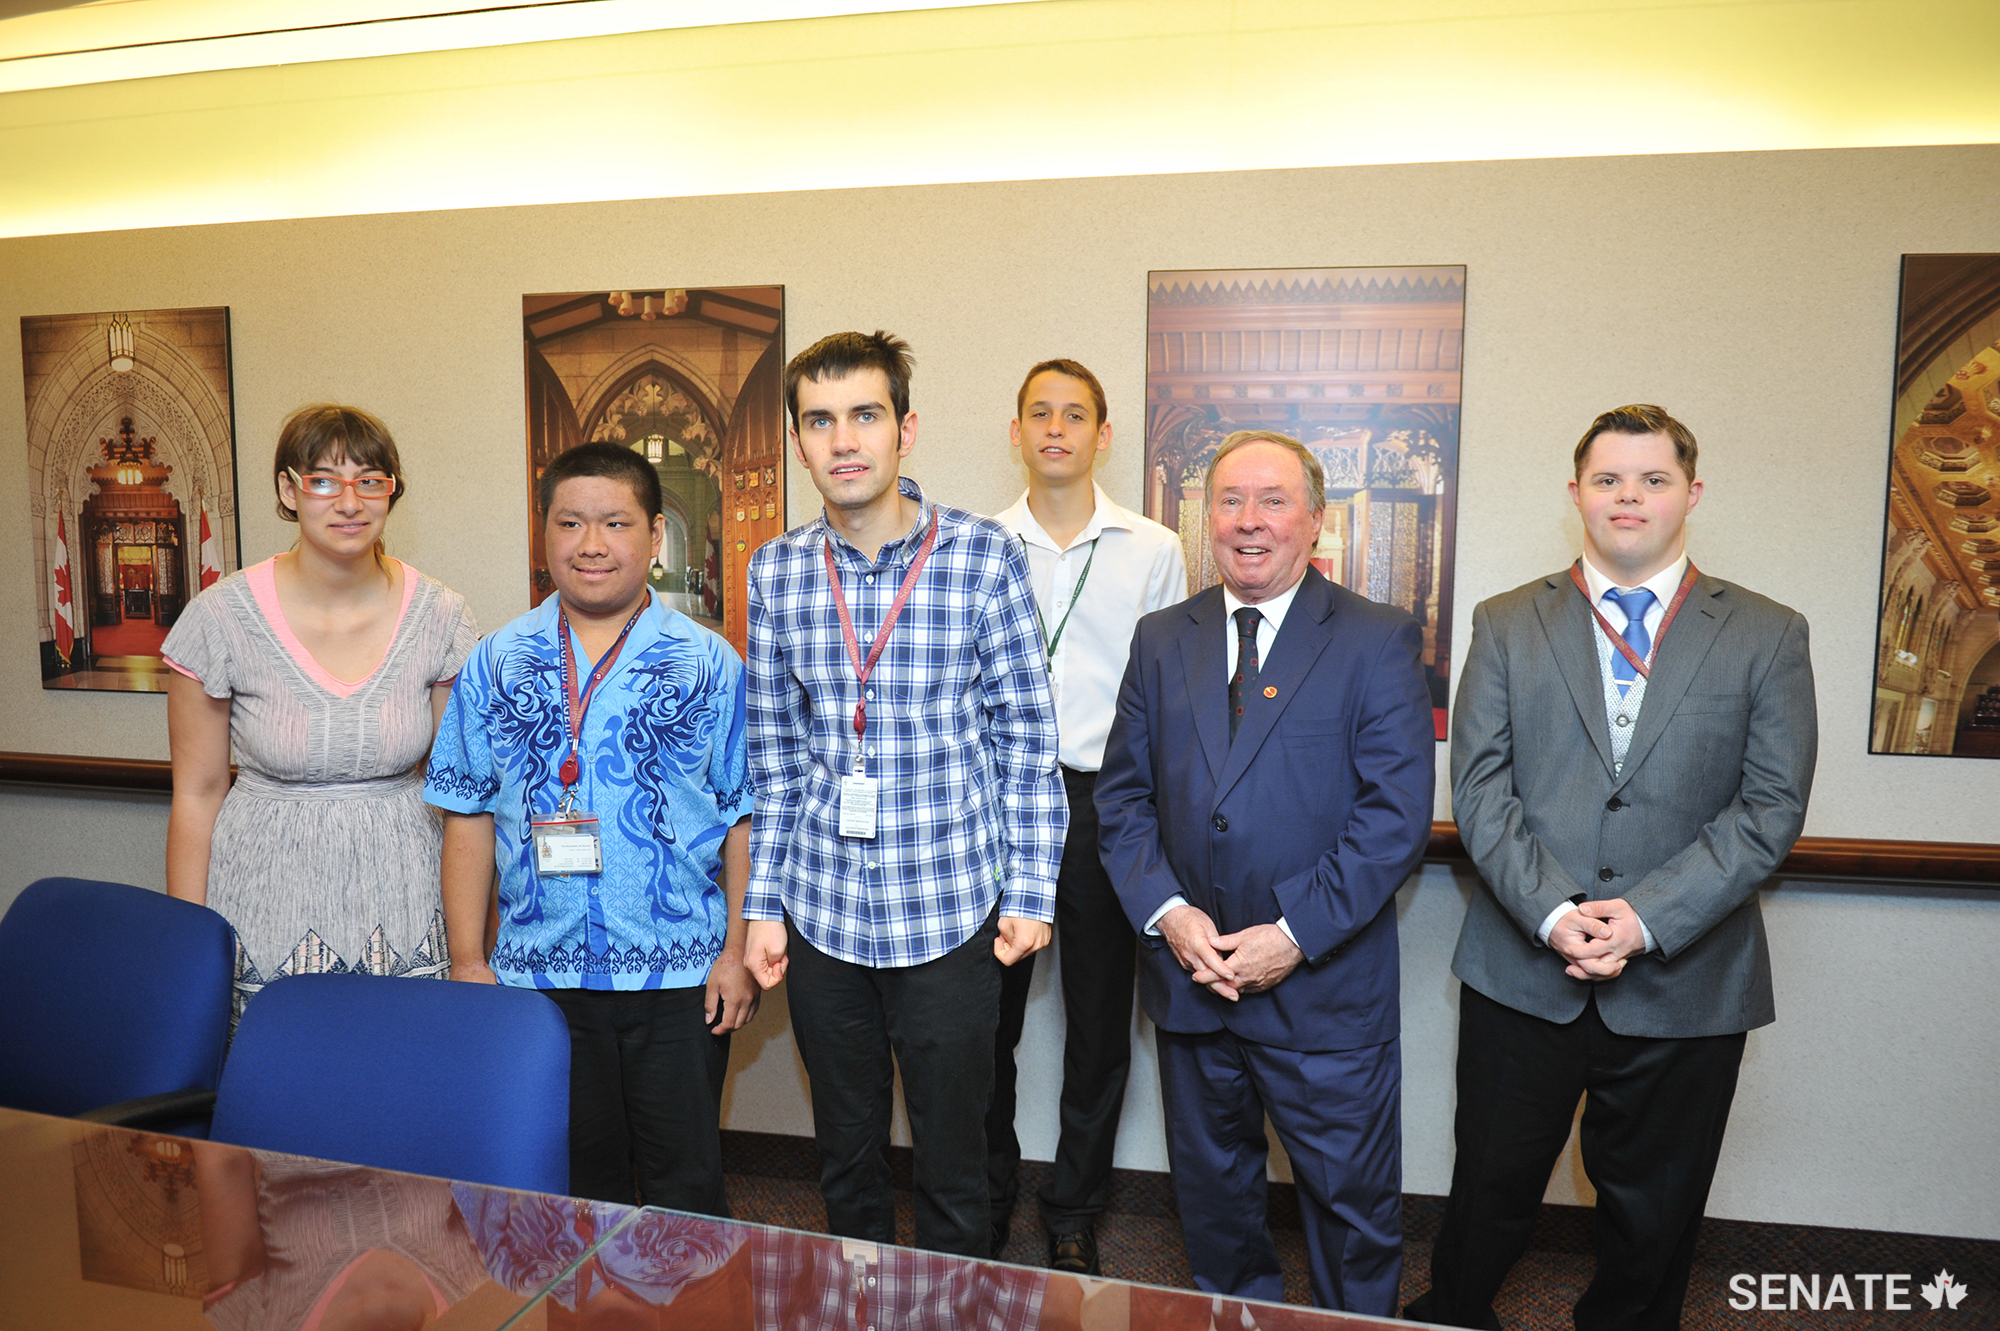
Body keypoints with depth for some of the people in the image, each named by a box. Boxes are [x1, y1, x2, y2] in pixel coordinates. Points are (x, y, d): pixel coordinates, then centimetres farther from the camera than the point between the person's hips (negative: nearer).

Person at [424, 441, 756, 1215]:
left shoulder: (710, 664, -2)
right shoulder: (495, 666, 4)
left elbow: (745, 818, -1)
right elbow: (469, 816, 6)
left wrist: (738, 950, -5)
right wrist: (468, 959, 3)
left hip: (680, 974, -2)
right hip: (538, 973, 2)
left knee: (685, 1179, 10)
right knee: (574, 1178, 16)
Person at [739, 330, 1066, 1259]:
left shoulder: (984, 555, -8)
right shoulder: (776, 571, 1)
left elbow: (1024, 731, -4)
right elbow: (774, 750, 7)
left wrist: (1031, 890, -6)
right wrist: (764, 902, 5)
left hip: (950, 912, -3)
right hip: (822, 913, 3)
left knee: (952, 1163, 12)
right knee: (845, 1157, 20)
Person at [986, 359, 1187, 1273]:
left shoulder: (1154, 551, 4)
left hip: (1108, 803, 0)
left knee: (1099, 1022, 10)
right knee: (986, 1016, 11)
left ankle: (1073, 1212, 30)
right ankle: (988, 1196, 33)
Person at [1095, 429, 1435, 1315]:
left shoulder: (1379, 642, -6)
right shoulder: (1162, 640, 5)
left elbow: (1396, 815, -13)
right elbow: (1122, 797, 4)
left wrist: (1296, 934, -18)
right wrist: (1166, 911, -10)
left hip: (1327, 989, -3)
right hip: (1189, 977, 4)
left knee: (1352, 1207, 13)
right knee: (1211, 1192, 22)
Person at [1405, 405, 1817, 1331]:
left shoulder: (1768, 636, 2)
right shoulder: (1506, 625, 3)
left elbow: (1771, 807, -6)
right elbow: (1479, 785, -3)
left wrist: (1645, 918, -16)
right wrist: (1552, 912, -16)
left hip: (1685, 983, 0)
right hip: (1522, 968, 0)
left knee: (1653, 1210, 16)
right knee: (1494, 1184, 14)